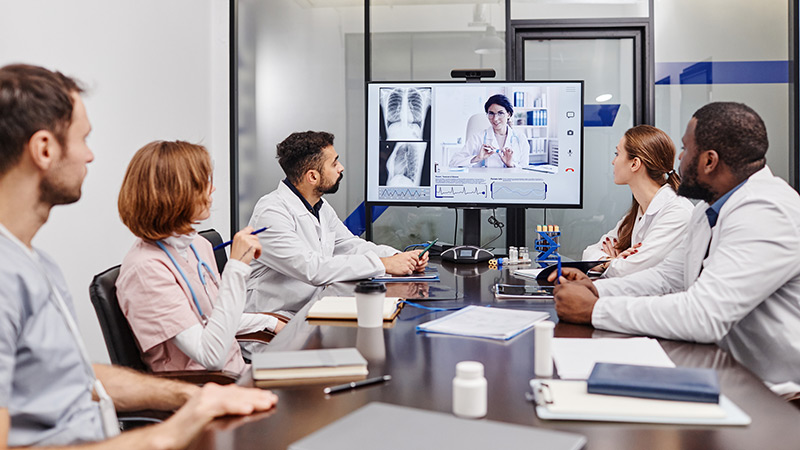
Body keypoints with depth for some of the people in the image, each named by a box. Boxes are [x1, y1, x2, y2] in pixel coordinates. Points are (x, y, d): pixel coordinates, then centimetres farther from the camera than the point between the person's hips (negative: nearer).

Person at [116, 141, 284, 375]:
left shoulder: (199, 244, 6)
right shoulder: (146, 268, -21)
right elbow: (212, 357, -27)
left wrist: (270, 323, 11)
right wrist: (237, 266, -27)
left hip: (237, 370, 8)